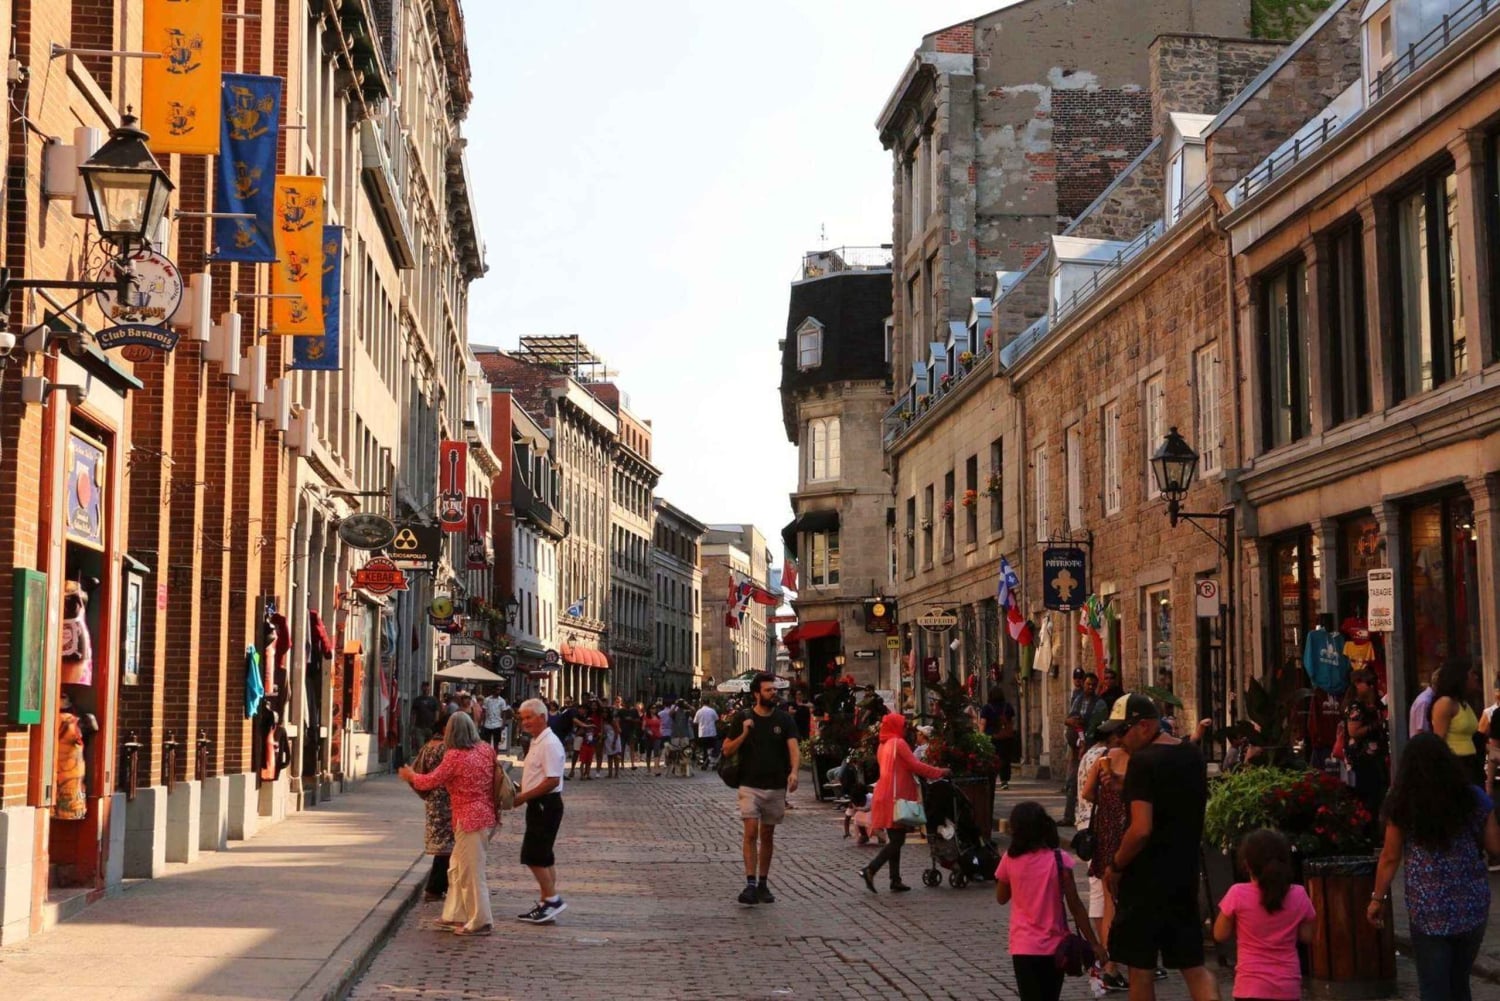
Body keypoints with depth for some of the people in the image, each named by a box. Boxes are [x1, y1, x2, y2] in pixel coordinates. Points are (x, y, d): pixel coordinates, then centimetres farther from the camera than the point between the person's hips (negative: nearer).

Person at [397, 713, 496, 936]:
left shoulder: (454, 756, -15)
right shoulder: (485, 749, 5)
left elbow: (431, 781, -8)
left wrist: (410, 776, 10)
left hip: (469, 819, -8)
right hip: (486, 815, 8)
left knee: (471, 872, 0)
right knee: (457, 869, 19)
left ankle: (480, 922, 4)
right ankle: (456, 915, 25)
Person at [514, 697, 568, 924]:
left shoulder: (549, 744, -17)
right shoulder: (537, 742, 14)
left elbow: (552, 780, -23)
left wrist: (523, 797, -18)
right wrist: (522, 794, 8)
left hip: (546, 805, -10)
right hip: (539, 805, 10)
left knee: (533, 856, -9)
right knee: (543, 856, 13)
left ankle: (552, 899, -4)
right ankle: (546, 904, 18)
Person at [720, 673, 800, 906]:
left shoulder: (784, 720, 3)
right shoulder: (742, 719, 1)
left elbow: (793, 748, -8)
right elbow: (727, 749, 2)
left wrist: (794, 771, -27)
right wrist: (744, 734, -14)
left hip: (776, 787, 2)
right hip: (750, 786, -2)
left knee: (767, 835, 10)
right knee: (751, 833, -13)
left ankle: (763, 884, 19)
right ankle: (750, 884, -16)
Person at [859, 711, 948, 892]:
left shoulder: (883, 745, 16)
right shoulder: (898, 743, -10)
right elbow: (915, 765, -14)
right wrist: (940, 772, -7)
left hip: (885, 795, 9)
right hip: (896, 796, -9)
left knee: (895, 840, 11)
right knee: (897, 840, -7)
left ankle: (895, 880, 9)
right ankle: (870, 870, -16)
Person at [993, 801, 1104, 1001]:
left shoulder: (1010, 860, -5)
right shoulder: (1059, 859, -8)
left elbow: (1001, 898, 11)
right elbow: (1075, 906, -8)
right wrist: (1093, 943, -2)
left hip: (1023, 947, -1)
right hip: (1055, 946, 1)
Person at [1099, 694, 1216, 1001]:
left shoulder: (1144, 761, -18)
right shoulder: (1193, 756, 7)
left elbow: (1141, 829, -24)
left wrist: (1115, 866, -12)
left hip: (1146, 880, -7)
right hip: (1185, 875, 7)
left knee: (1141, 970, 6)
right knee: (1193, 965, 10)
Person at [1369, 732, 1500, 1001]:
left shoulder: (1401, 804, -6)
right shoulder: (1474, 797, -3)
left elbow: (1390, 858, -2)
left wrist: (1377, 899, 10)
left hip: (1428, 911, -2)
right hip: (1473, 906, 2)